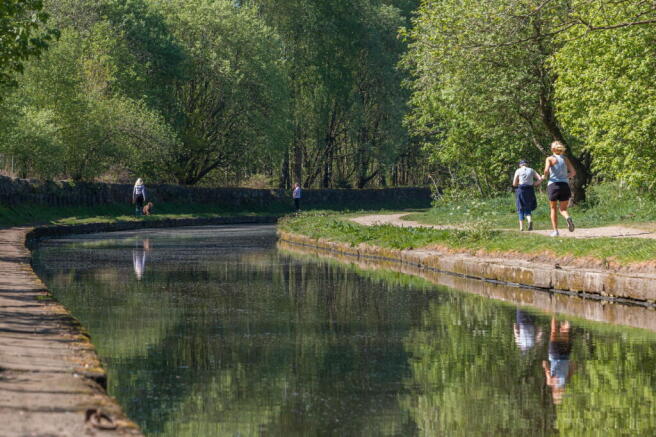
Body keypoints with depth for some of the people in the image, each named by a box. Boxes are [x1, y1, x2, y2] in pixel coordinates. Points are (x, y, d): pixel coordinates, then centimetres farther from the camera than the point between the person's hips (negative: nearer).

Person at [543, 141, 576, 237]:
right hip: (564, 185, 2)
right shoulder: (565, 159, 10)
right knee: (563, 209, 9)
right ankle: (568, 218, -25)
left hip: (553, 185, -2)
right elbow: (573, 172, 4)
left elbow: (546, 170, -17)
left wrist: (545, 176, 4)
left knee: (554, 209, 13)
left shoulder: (550, 159, 0)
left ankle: (555, 230, 8)